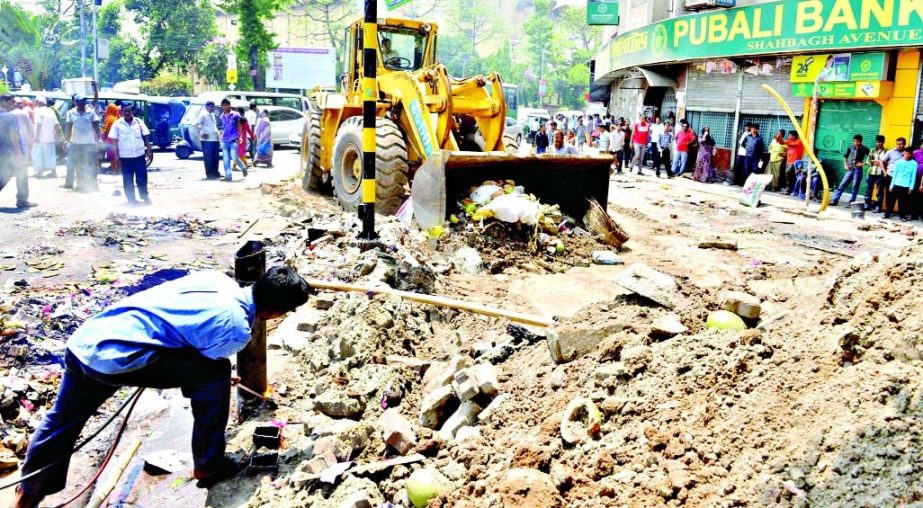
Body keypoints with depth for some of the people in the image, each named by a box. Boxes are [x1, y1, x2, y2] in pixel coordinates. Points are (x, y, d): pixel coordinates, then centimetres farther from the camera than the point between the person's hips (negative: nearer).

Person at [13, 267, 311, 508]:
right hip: (116, 357, -8)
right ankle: (208, 465, 14)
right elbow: (203, 364, 4)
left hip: (83, 341, 9)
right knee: (215, 375, 2)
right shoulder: (237, 330, -11)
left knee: (60, 423, 29)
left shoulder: (218, 279, 10)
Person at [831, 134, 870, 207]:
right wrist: (845, 164, 6)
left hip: (858, 170, -3)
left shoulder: (864, 149, -6)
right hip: (850, 169, 4)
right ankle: (835, 201, 6)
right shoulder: (851, 147, 3)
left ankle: (851, 203, 7)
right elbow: (845, 156, 16)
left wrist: (863, 163, -14)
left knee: (855, 187, 0)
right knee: (842, 185, 2)